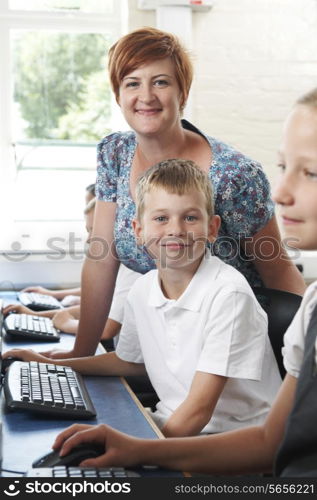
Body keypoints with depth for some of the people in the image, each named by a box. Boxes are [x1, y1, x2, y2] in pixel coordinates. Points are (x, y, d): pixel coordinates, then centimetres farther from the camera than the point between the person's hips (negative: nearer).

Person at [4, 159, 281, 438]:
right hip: (170, 425, 6)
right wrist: (50, 365, 19)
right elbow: (132, 361, 22)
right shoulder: (142, 291, 1)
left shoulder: (227, 292, -19)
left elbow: (199, 409, -20)